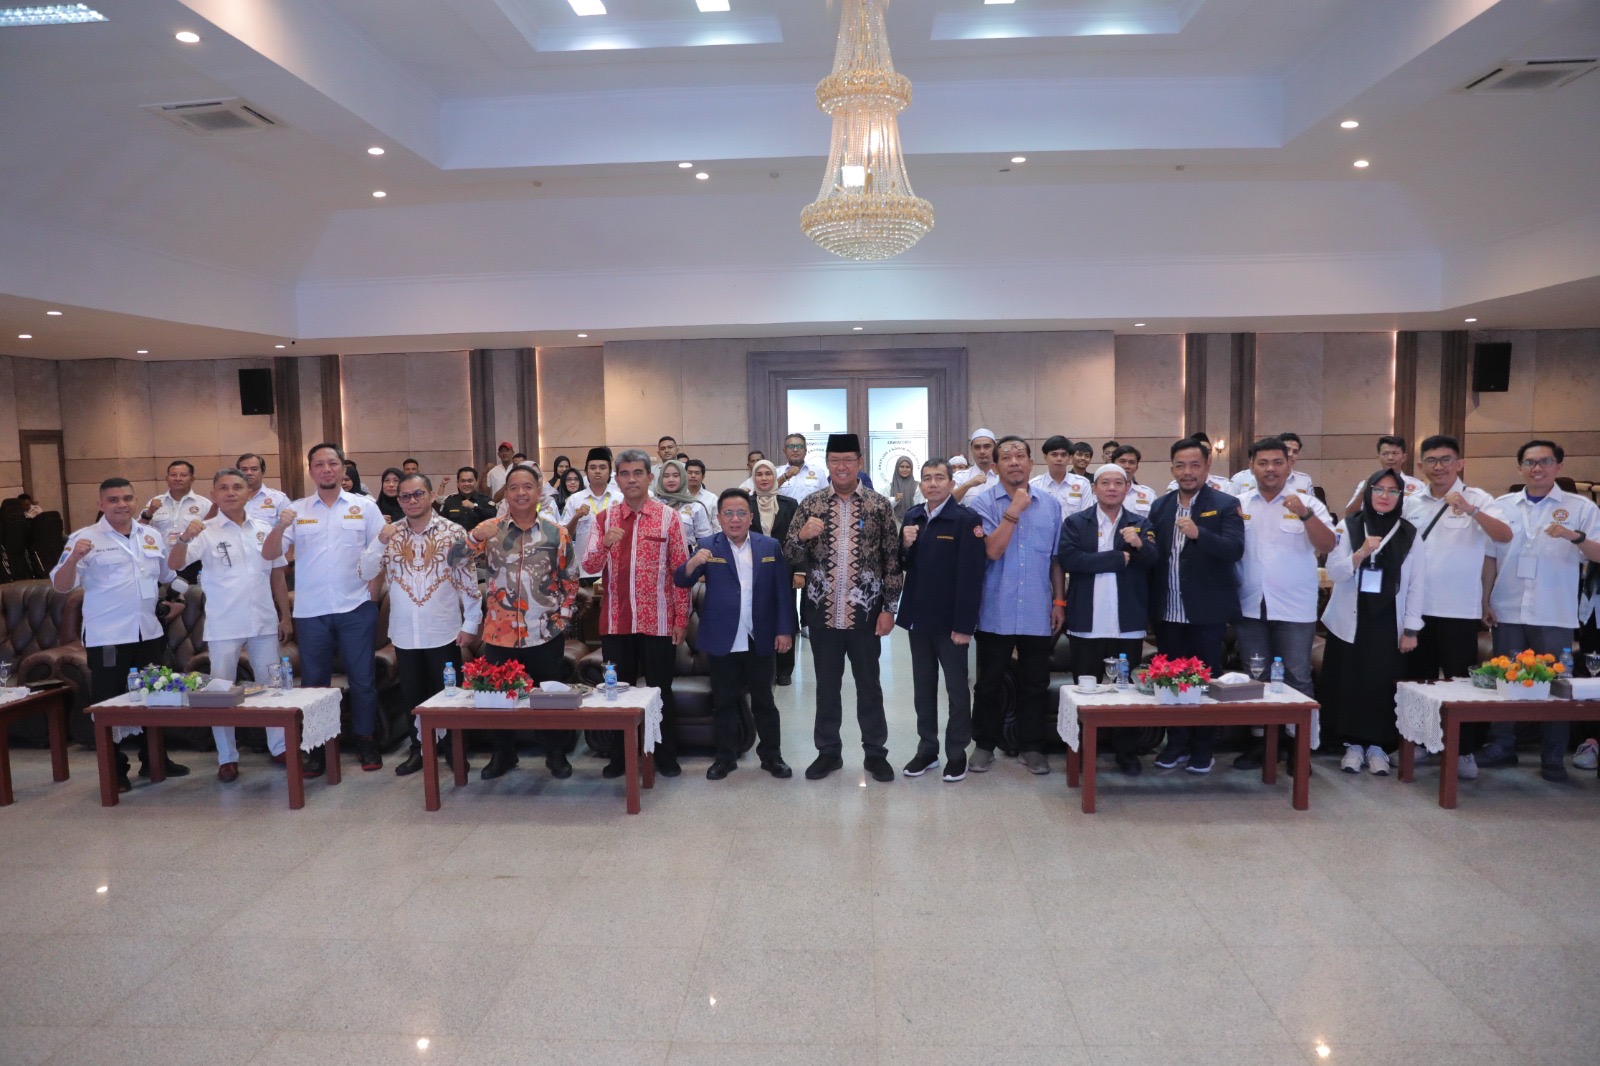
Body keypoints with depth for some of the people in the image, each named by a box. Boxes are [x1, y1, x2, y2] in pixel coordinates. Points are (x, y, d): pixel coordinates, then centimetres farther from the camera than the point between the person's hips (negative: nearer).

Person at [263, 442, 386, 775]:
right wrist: (280, 527, -17)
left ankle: (366, 741, 18)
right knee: (315, 681, 10)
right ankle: (319, 747, 20)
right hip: (310, 611, 2)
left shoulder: (365, 506, 3)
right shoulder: (296, 510, 6)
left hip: (356, 608, -1)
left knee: (362, 679, 5)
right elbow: (269, 554, 1)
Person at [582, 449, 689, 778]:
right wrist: (605, 544, -21)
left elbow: (680, 571, -1)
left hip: (658, 623, -2)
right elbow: (589, 567, -1)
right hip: (615, 622, 2)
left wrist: (681, 618, -5)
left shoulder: (668, 518, -1)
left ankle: (666, 757, 21)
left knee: (660, 690, 7)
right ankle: (621, 756, 25)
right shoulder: (604, 518, 5)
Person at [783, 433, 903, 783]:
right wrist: (801, 535, -20)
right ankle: (828, 751, 25)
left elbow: (892, 561, -1)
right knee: (826, 685, 12)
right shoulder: (811, 504, 2)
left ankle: (875, 752, 22)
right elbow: (792, 558, 1)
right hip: (823, 612, 1)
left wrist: (889, 608, -5)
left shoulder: (879, 506, -1)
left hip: (865, 612, -1)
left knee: (869, 684, 10)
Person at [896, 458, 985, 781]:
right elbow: (903, 566, 11)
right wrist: (905, 546, -11)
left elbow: (971, 575, -17)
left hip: (950, 620, -6)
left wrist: (964, 624, -20)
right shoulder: (912, 517, 6)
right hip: (918, 616, 6)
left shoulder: (966, 520, -13)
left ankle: (957, 753, 19)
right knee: (923, 687, 14)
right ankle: (927, 749, 26)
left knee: (956, 688, 8)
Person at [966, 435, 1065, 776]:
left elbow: (1055, 558, 10)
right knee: (990, 682, 9)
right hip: (996, 612, -2)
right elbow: (992, 550, -17)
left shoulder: (1050, 504, 5)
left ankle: (1032, 746, 24)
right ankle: (984, 744, 23)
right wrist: (1014, 510, -20)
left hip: (1037, 613, 3)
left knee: (1036, 684, 11)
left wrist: (1059, 601, 8)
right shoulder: (982, 501, -5)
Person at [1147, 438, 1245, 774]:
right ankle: (1176, 744, 24)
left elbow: (1235, 549, -17)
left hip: (1207, 611, -4)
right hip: (1167, 611, 4)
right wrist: (1150, 602, 0)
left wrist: (1198, 533, -32)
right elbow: (1153, 554, 7)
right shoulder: (1159, 506, 9)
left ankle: (1203, 749, 19)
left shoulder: (1226, 504, -4)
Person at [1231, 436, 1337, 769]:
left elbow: (1327, 546, -11)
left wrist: (1305, 514, -25)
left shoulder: (1307, 503, -1)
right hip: (1250, 607, 2)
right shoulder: (1238, 504, 5)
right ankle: (1260, 742, 23)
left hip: (1294, 608, -2)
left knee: (1297, 679, 3)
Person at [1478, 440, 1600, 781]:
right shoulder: (1503, 505, 9)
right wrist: (1486, 600, 4)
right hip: (1507, 611, 2)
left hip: (1554, 615, -2)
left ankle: (1553, 758, 13)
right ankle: (1502, 747, 19)